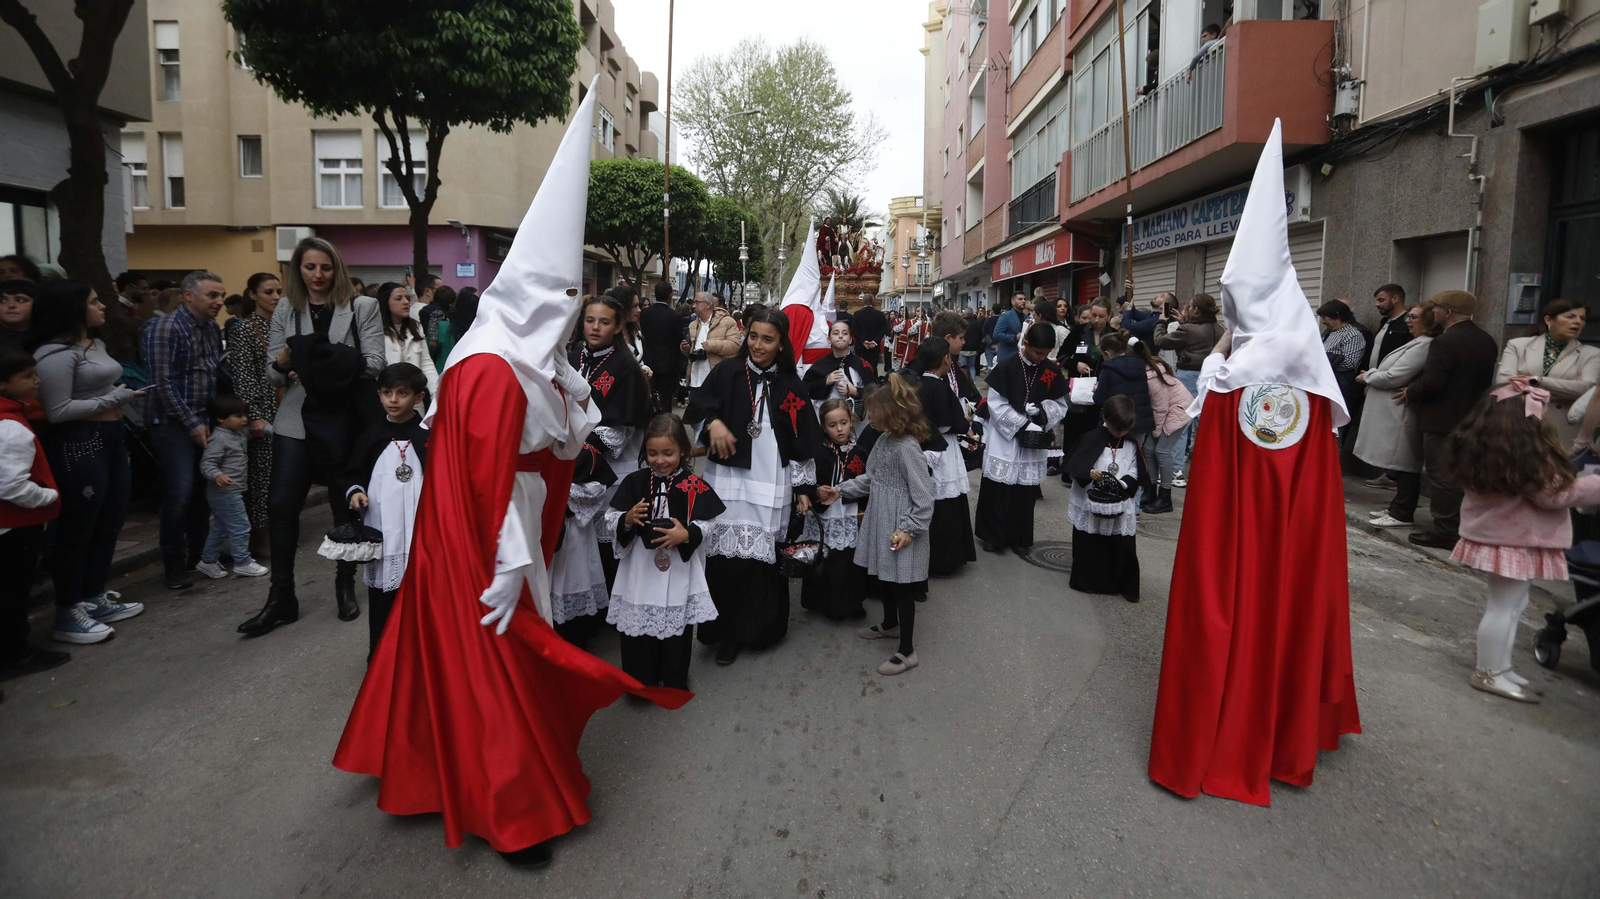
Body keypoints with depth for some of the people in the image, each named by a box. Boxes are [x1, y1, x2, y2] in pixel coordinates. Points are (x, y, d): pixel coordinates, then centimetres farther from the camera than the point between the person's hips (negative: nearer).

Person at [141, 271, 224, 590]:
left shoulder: (212, 328, 10)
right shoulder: (166, 329, -13)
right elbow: (163, 383, -17)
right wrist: (191, 423, -16)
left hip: (206, 419, 7)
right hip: (174, 422, -7)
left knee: (204, 491, 9)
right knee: (180, 493, -8)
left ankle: (198, 555, 21)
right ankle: (174, 564, 4)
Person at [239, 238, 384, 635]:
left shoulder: (362, 306, 1)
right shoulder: (285, 311, 9)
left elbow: (374, 363, -6)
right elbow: (273, 375, 9)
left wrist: (335, 363, -19)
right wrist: (283, 363, -13)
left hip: (344, 418, -2)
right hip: (297, 418, 2)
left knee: (346, 506, 7)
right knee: (281, 505, -3)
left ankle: (346, 588, 24)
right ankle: (280, 598, 8)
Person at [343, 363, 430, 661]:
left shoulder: (429, 437, -2)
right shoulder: (371, 437, 5)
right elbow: (354, 474, 14)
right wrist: (354, 492, -5)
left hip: (421, 531, -2)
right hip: (381, 532, 2)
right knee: (382, 597, 9)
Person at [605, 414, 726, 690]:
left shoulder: (693, 486, -5)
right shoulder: (634, 482, 1)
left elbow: (710, 526, -7)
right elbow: (610, 521, 2)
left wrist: (687, 535, -24)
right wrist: (627, 519, -18)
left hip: (678, 571, -1)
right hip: (639, 569, 2)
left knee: (676, 630, 10)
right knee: (636, 629, 8)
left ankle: (674, 683, 30)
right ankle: (640, 682, 28)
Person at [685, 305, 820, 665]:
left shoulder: (791, 385, 4)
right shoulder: (727, 372, 3)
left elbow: (803, 440, 7)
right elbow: (696, 407, 6)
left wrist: (803, 488, 7)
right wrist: (713, 422, -15)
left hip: (771, 486, 0)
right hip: (727, 479, 0)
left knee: (760, 560, -1)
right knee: (725, 558, -4)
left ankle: (756, 628, 17)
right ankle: (724, 630, 10)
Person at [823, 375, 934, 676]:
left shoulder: (908, 447, -24)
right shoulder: (885, 439, 4)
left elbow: (923, 495, -22)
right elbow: (870, 478, 15)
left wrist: (910, 528, -21)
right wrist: (839, 492, 12)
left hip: (901, 529, -9)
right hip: (881, 524, 9)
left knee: (902, 587, 2)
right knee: (885, 579, 24)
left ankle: (907, 652, 15)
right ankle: (890, 625, 47)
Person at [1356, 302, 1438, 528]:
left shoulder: (1424, 346, -17)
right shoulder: (1417, 343, 17)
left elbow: (1394, 377, -21)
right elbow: (1393, 373, 21)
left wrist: (1367, 376, -5)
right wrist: (1373, 376, 6)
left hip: (1403, 414, -11)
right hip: (1396, 412, 11)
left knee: (1403, 463, -5)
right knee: (1400, 463, 15)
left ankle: (1402, 514, 0)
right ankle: (1397, 508, 23)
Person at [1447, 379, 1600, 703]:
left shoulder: (1481, 447, 2)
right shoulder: (1526, 456, -25)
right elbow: (1554, 494, -18)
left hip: (1495, 534, 9)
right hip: (1515, 541, -9)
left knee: (1511, 604, 20)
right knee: (1504, 607, 0)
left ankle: (1499, 666, 27)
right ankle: (1489, 673, 8)